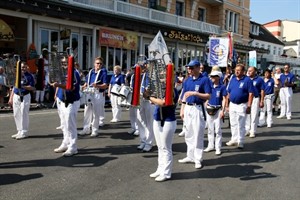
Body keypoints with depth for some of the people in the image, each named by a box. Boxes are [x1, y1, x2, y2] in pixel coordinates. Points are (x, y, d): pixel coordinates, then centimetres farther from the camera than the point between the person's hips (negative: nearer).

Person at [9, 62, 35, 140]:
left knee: (24, 114, -7)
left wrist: (23, 86, -25)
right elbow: (14, 87, 17)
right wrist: (10, 98, 14)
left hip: (25, 97, -6)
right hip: (16, 96, 6)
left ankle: (24, 132, 0)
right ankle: (19, 131, 19)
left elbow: (32, 88, -10)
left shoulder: (29, 76, -3)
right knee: (16, 115, 9)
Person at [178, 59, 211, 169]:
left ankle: (198, 159, 9)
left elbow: (208, 96, -13)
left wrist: (194, 93, -22)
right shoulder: (188, 80, 11)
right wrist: (182, 109, 10)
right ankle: (190, 156, 26)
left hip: (198, 109, -6)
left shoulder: (204, 79, -8)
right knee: (188, 134, 13)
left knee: (198, 135, -1)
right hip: (187, 108, 6)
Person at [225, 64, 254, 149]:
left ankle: (240, 142, 11)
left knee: (241, 125, 2)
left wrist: (249, 106, -16)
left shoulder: (247, 80, -8)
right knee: (233, 124, 14)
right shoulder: (232, 79, 8)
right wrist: (227, 105, 8)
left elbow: (251, 93, -11)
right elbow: (228, 93, 11)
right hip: (232, 105, 6)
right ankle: (234, 140, 27)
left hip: (242, 105, -5)